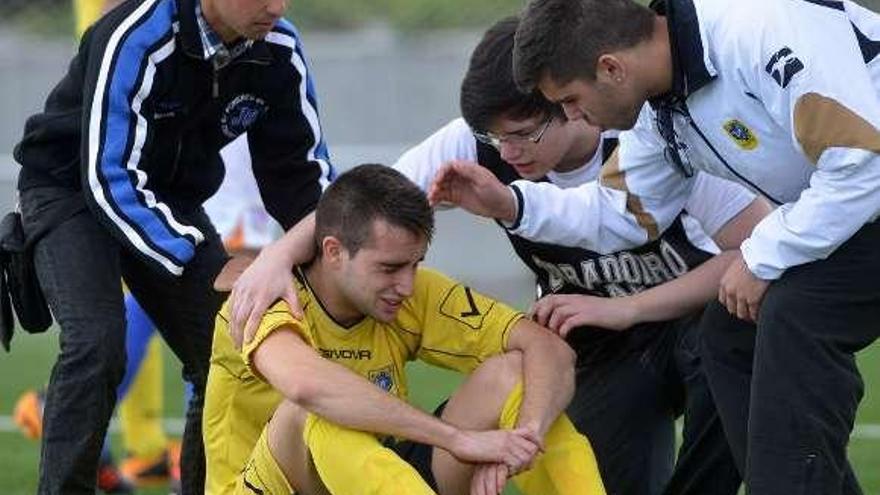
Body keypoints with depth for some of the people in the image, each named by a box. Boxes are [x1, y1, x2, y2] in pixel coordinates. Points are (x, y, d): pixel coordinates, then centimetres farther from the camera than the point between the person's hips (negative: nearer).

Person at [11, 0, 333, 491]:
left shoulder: (281, 50, -14)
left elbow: (302, 170, -3)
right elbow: (108, 178, -34)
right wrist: (196, 260, -42)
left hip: (170, 201, 6)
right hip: (71, 188, -6)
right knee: (97, 344, -26)